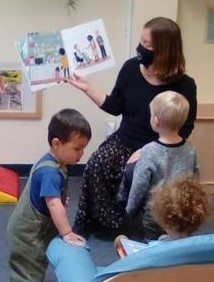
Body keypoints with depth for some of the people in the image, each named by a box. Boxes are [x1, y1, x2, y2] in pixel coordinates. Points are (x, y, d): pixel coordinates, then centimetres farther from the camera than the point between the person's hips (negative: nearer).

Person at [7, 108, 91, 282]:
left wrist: (61, 198, 35)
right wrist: (67, 234, -37)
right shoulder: (50, 172, -31)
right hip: (28, 233, -10)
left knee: (37, 268, 26)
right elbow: (54, 205, -38)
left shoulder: (52, 163, 1)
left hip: (36, 229, 10)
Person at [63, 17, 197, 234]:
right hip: (123, 142, 4)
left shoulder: (183, 85, -13)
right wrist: (87, 87, -2)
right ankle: (87, 220, -3)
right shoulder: (131, 68, -3)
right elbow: (115, 107, 6)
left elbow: (183, 130, -11)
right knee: (95, 165, -24)